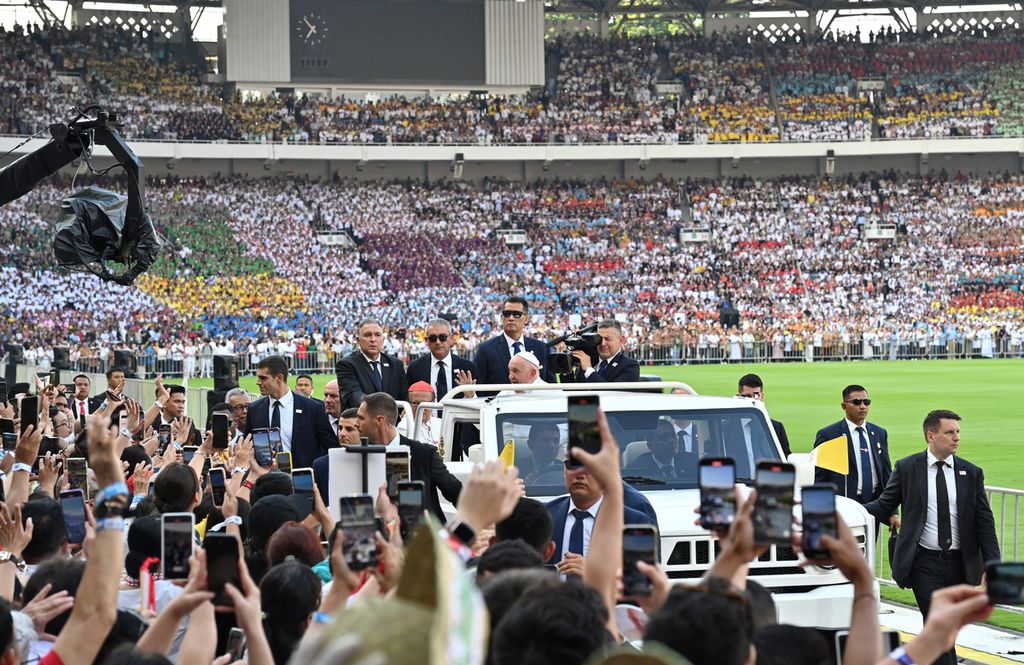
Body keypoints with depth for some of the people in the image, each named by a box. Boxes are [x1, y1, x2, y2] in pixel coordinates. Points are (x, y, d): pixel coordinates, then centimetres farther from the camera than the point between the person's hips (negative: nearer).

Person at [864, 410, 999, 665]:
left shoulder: (971, 473, 5)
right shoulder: (907, 468, 0)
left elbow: (985, 522, 4)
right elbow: (883, 506, 5)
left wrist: (992, 566, -4)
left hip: (959, 564, 3)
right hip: (925, 563, -3)